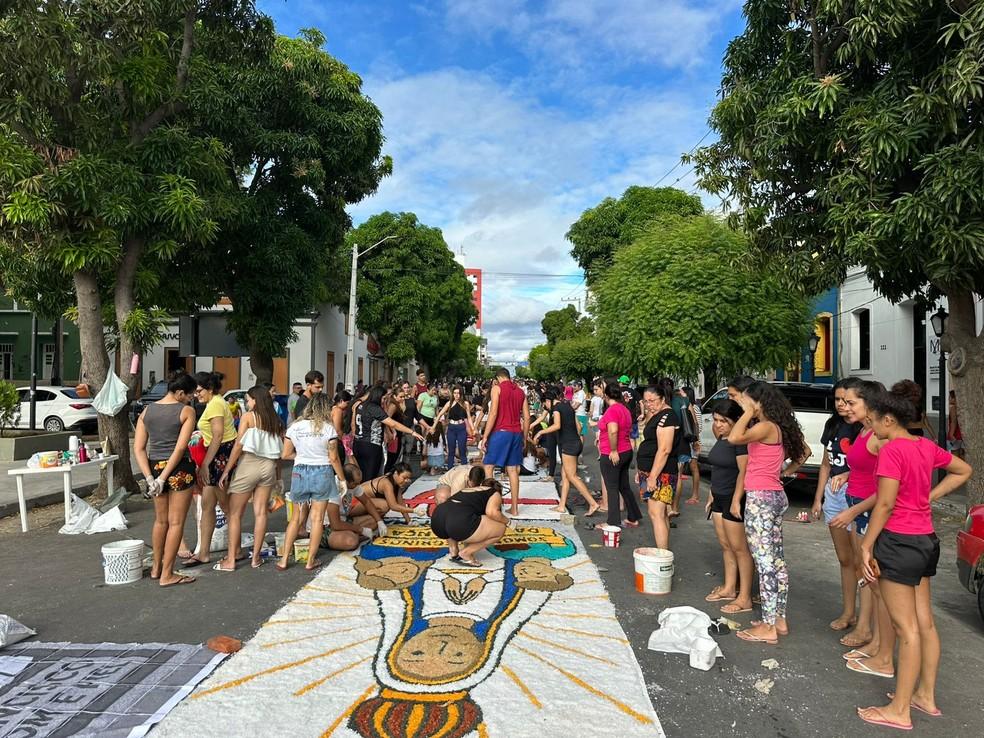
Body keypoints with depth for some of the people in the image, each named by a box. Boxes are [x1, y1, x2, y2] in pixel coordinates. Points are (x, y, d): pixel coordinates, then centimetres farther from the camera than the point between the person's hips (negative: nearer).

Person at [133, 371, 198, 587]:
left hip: (154, 466, 6)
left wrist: (150, 478, -6)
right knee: (176, 523, 5)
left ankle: (156, 568, 33)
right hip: (179, 468, -6)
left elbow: (138, 448, 1)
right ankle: (167, 575, 10)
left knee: (160, 520, 22)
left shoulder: (147, 411, 7)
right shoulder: (187, 411, -9)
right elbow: (180, 448, -17)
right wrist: (164, 478, -13)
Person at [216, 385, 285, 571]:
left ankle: (231, 560, 6)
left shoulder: (248, 417, -5)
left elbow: (238, 446, -9)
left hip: (249, 464, -5)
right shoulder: (277, 421, 7)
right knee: (260, 513, 10)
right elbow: (279, 451, 7)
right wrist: (277, 473, 16)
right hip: (269, 466, 5)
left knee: (235, 514, 5)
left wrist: (226, 471, -5)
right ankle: (256, 557, 15)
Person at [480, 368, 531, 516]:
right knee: (512, 469, 9)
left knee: (488, 466, 2)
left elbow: (493, 413, -13)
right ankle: (514, 508, 12)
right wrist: (524, 438, 19)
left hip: (500, 432, -6)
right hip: (516, 433, 6)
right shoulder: (520, 392, 14)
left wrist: (485, 437, -12)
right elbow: (527, 417, 11)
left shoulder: (497, 388, -3)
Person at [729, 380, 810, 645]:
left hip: (760, 498, -10)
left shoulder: (766, 427, -15)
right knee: (776, 559, 14)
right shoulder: (781, 427, 12)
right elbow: (805, 451, 23)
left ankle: (768, 628, 2)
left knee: (764, 561, -4)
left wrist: (747, 413, -18)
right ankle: (779, 619, 24)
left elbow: (734, 438, -30)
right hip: (776, 496, 10)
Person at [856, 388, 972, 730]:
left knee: (906, 628, -2)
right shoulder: (927, 446, 6)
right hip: (926, 539, 9)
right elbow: (964, 471, 22)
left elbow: (885, 504, -20)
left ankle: (899, 710, 8)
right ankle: (926, 695, 30)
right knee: (925, 623, 17)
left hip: (898, 541, -9)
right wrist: (930, 496, 14)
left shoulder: (891, 450, -18)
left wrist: (866, 546, -13)